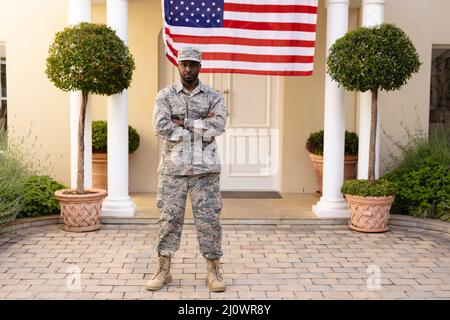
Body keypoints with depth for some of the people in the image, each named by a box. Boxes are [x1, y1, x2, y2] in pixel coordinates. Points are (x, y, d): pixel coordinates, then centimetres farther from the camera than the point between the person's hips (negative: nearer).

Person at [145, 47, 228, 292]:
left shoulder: (213, 96, 6)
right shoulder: (165, 95, 4)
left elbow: (219, 125, -11)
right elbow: (160, 127, -11)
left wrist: (185, 121, -13)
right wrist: (202, 127, -11)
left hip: (205, 168, 0)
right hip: (173, 168, 0)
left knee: (209, 218, 2)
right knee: (169, 217, 4)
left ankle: (213, 272, 13)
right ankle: (163, 271, 17)